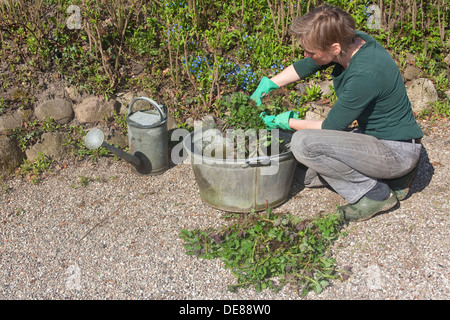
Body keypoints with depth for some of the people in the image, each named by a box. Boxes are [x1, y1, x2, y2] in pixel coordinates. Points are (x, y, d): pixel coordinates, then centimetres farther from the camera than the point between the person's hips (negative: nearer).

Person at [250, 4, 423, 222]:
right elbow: (306, 66, 12)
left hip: (396, 151, -9)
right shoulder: (352, 40, -6)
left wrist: (289, 123, -6)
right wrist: (268, 85, 7)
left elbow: (332, 127, -20)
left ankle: (376, 194, -10)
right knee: (310, 176, 17)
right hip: (377, 138, 9)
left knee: (303, 142, -26)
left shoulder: (364, 75, -31)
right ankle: (392, 175, 14)